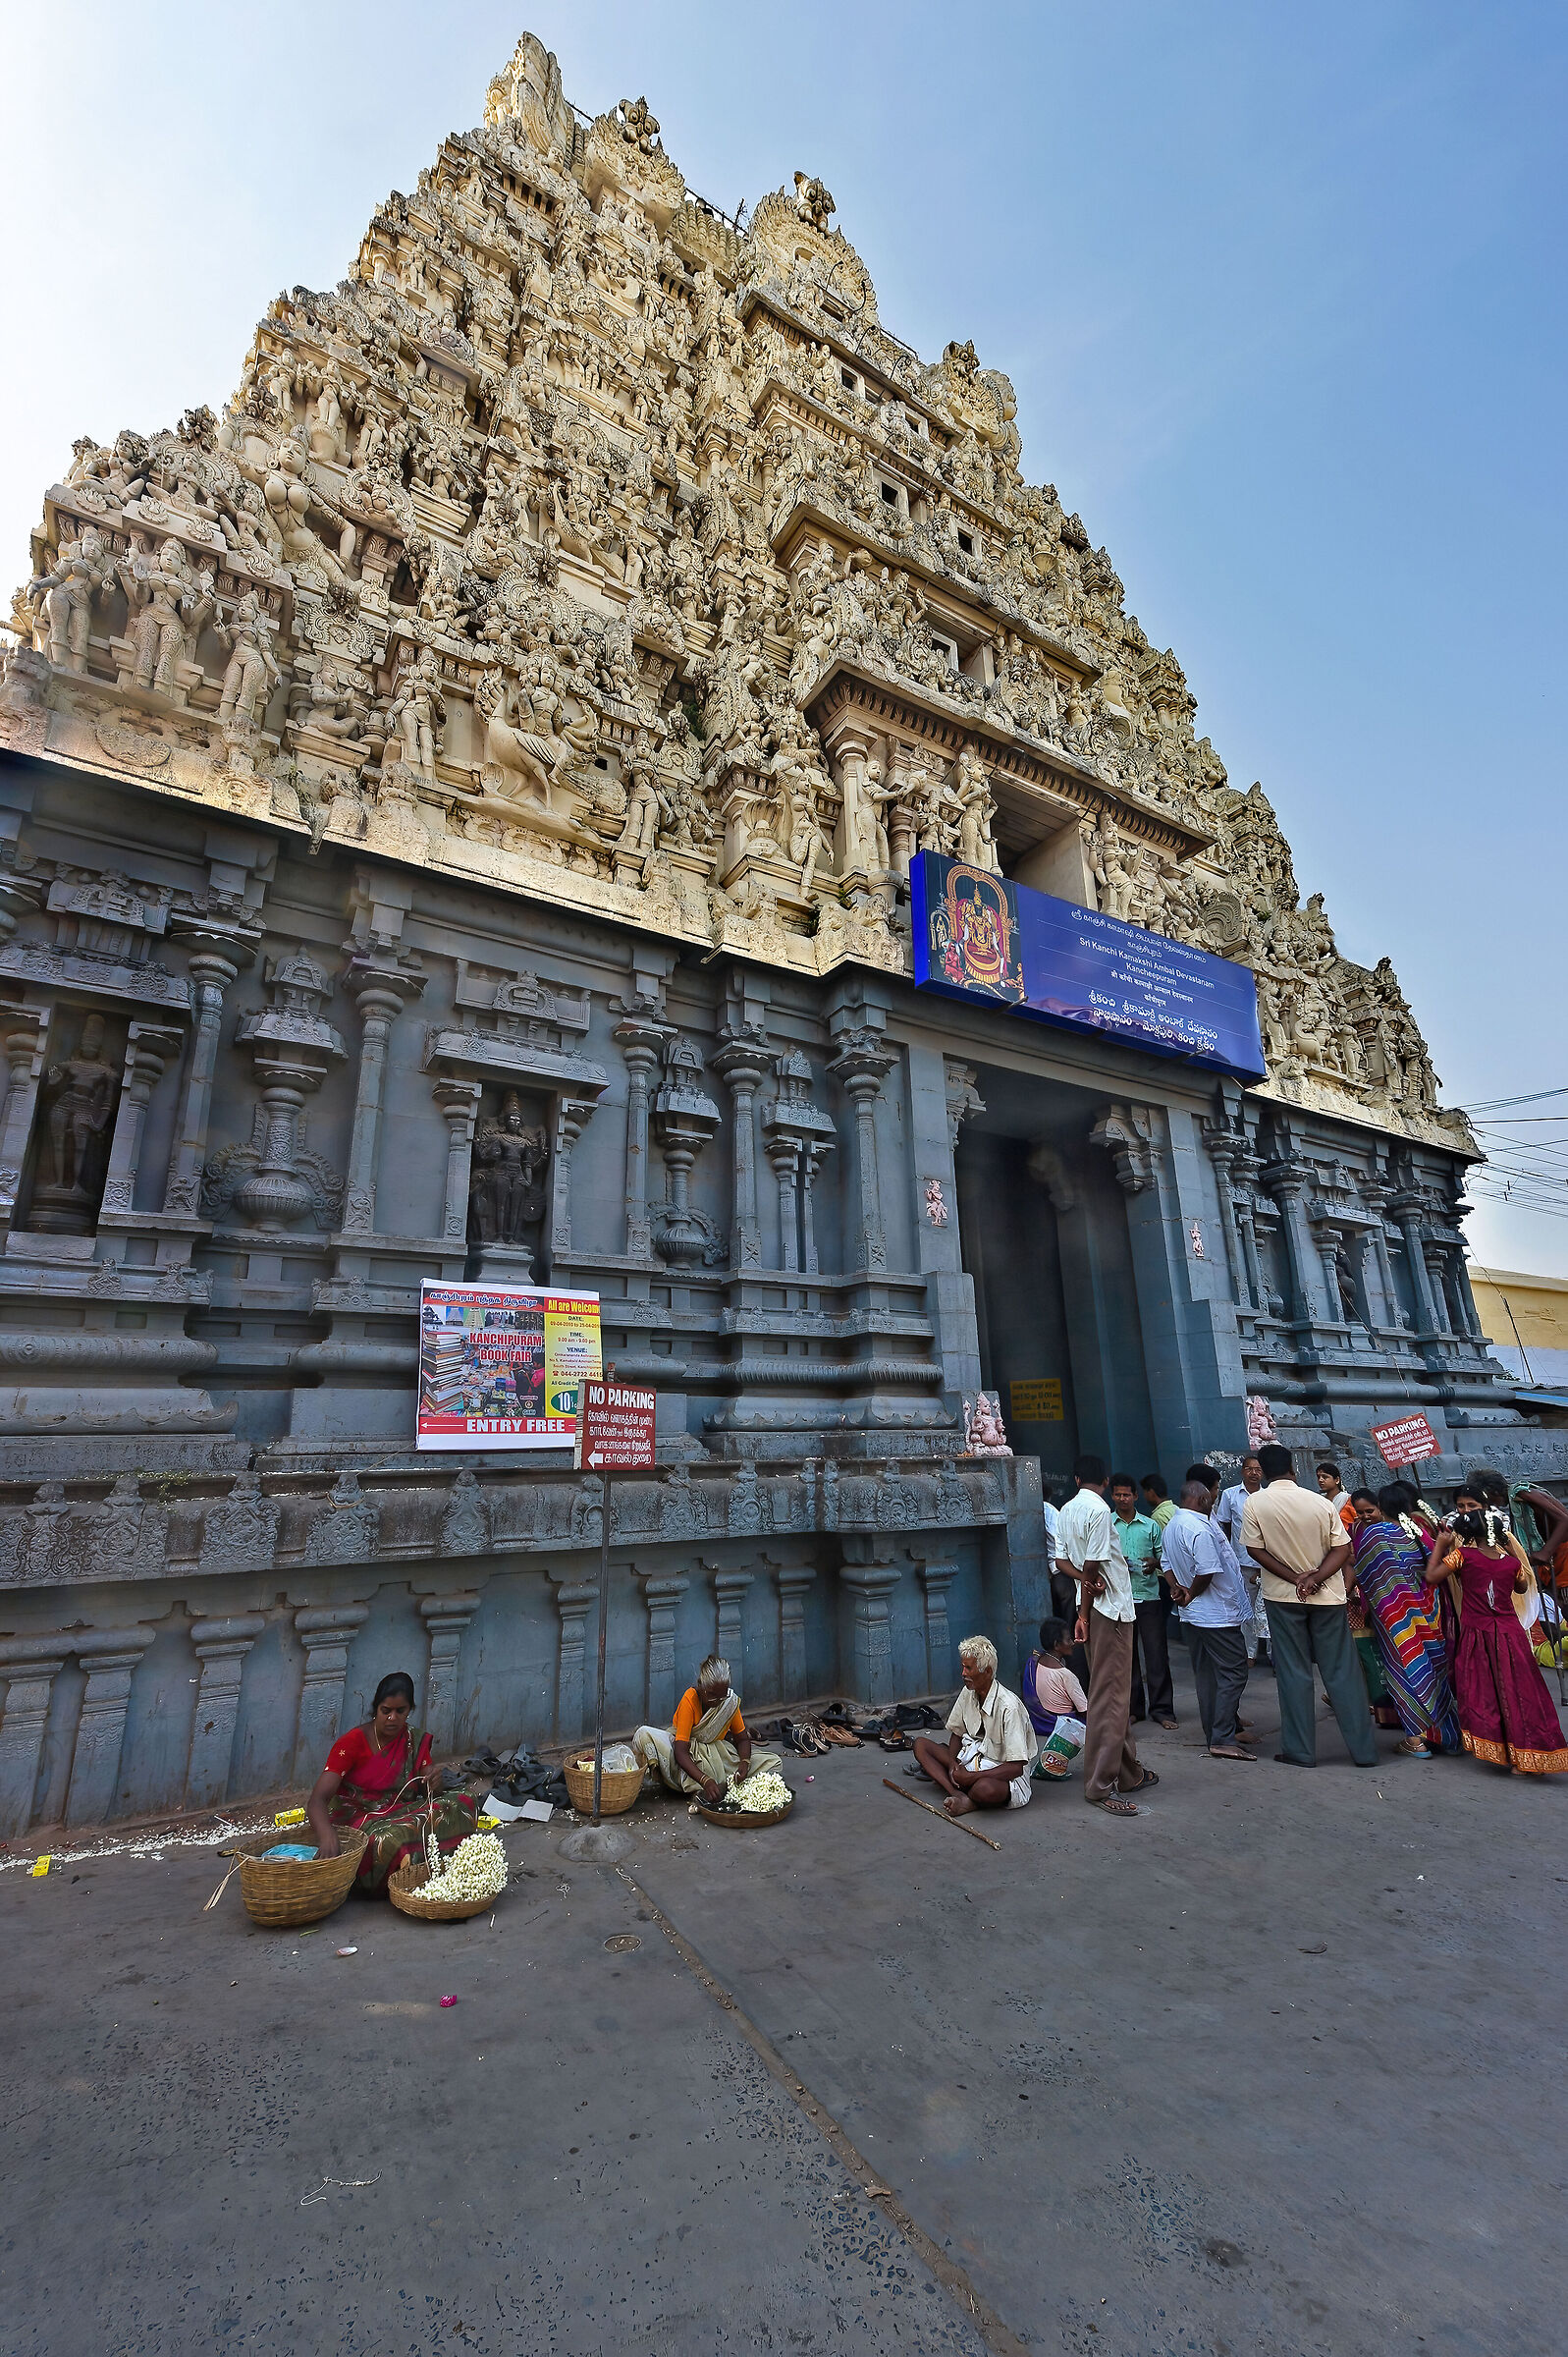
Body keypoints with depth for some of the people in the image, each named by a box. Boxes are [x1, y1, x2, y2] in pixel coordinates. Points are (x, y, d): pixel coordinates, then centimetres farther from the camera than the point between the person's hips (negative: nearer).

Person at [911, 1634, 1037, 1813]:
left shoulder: (1009, 1706, -23)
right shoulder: (968, 1693, 0)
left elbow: (1016, 1767, -25)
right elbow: (956, 1734, 14)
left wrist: (972, 1777, -25)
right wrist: (953, 1762, -8)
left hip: (1005, 1775, -8)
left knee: (984, 1789, -43)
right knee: (920, 1744, -7)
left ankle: (968, 1801, -9)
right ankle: (958, 1794, -25)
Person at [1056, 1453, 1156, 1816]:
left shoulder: (1066, 1511, 10)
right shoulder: (1099, 1510, -16)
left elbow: (1064, 1561, 8)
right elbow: (1091, 1567, -17)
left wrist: (1088, 1579, -9)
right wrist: (1084, 1615, -7)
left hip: (1093, 1605, 9)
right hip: (1110, 1608, -9)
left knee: (1115, 1692, 17)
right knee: (1109, 1697, -4)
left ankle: (1129, 1771, 28)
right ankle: (1101, 1785, -1)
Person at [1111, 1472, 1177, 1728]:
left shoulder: (1150, 1525, 8)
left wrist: (1155, 1563, -10)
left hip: (1149, 1595, 0)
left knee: (1157, 1653, 0)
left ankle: (1162, 1709, 9)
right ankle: (1132, 1707, 19)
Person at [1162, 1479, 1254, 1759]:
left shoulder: (1171, 1526, 12)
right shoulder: (1199, 1529, -21)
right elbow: (1207, 1571, -23)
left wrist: (1177, 1588, 0)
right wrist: (1191, 1595, -7)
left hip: (1192, 1616, 10)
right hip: (1218, 1614, -9)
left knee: (1205, 1676, 14)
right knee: (1233, 1673, -4)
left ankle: (1215, 1736, 20)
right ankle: (1223, 1740, -6)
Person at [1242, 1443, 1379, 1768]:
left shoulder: (1254, 1504, -9)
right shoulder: (1320, 1502, -6)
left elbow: (1256, 1550, -9)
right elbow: (1342, 1549, -8)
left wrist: (1295, 1579, -9)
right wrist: (1315, 1578, -13)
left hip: (1282, 1596, -1)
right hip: (1327, 1596, 1)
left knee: (1294, 1674, 7)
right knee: (1343, 1672, 10)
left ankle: (1300, 1750, 12)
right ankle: (1364, 1750, 15)